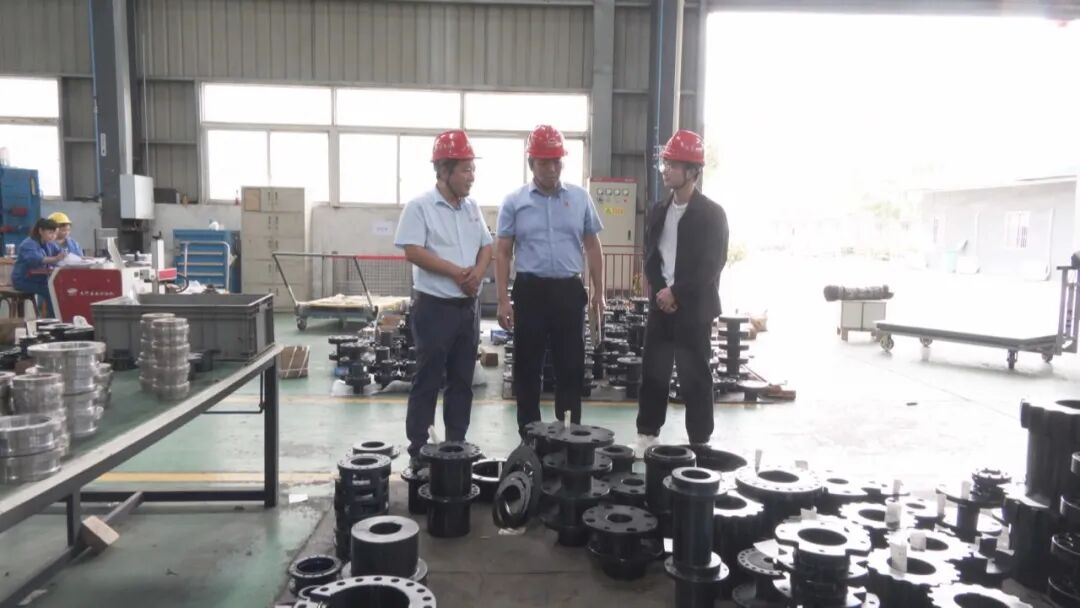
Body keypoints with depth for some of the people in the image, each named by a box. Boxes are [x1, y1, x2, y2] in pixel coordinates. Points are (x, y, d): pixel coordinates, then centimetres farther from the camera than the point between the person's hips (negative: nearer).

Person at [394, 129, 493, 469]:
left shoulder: (472, 208, 12)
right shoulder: (420, 207, -8)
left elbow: (486, 246, 15)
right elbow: (413, 252, -15)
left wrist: (478, 271, -6)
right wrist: (455, 272, -17)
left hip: (468, 306, 7)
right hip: (435, 307, -7)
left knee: (462, 381, 12)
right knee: (428, 382, 0)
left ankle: (456, 447, 23)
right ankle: (418, 453, 10)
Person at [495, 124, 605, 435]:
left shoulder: (581, 198, 6)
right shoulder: (514, 202, 1)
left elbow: (592, 247, 11)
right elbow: (503, 253, 2)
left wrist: (598, 292, 6)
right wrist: (503, 300, -5)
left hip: (569, 290, 1)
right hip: (530, 290, -1)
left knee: (571, 366, 7)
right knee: (528, 367, 6)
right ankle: (529, 434, 19)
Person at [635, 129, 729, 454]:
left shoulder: (711, 213, -7)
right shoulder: (657, 211, 11)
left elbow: (710, 266, -12)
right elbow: (650, 257, 11)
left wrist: (676, 293, -14)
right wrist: (660, 290, -5)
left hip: (693, 309, -5)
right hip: (661, 303, 5)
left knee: (695, 378, 1)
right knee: (653, 373, 9)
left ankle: (700, 443, 12)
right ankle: (647, 435, 20)